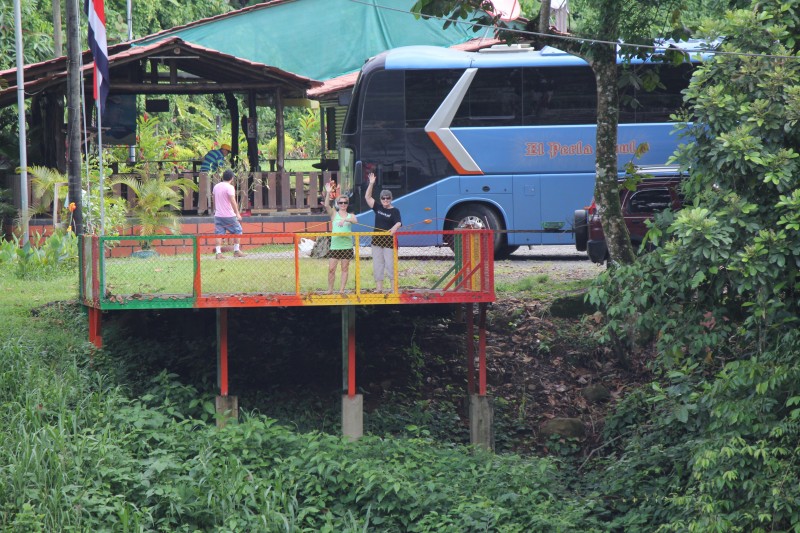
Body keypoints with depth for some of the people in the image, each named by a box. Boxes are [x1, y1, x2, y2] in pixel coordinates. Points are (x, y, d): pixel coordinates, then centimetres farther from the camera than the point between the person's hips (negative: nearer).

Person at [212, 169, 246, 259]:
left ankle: (218, 253, -5)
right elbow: (233, 201, -19)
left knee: (219, 234, 4)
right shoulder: (229, 187, -12)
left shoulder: (216, 186, 9)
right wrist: (237, 213, -16)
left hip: (218, 215, 6)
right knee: (238, 231, 10)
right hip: (229, 215, -6)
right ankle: (236, 251, 10)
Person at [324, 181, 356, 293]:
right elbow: (326, 205, -12)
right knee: (331, 268, -5)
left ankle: (342, 290, 10)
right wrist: (328, 193, -24)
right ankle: (330, 289, 6)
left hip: (347, 245, 1)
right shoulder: (334, 214, 6)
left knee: (345, 269, 4)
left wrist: (345, 219, -34)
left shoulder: (351, 215, 8)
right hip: (334, 245, -1)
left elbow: (354, 220, -15)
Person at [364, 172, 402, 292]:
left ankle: (393, 288, 0)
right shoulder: (378, 208, 8)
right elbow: (367, 197, 4)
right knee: (377, 265, 6)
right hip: (377, 240, 5)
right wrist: (371, 184, -6)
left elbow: (398, 222, -20)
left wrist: (394, 228, -43)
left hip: (389, 241, -5)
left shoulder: (395, 211, -5)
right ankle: (379, 289, 10)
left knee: (390, 264, -6)